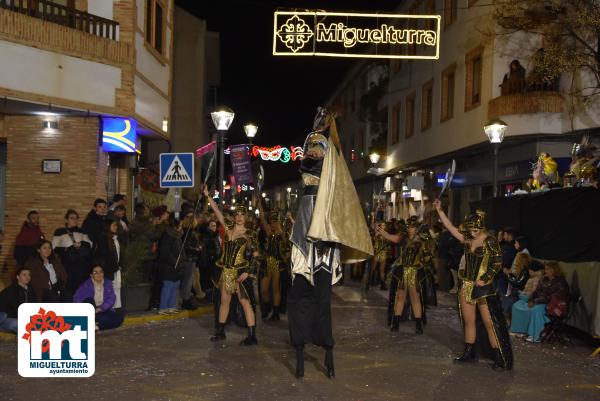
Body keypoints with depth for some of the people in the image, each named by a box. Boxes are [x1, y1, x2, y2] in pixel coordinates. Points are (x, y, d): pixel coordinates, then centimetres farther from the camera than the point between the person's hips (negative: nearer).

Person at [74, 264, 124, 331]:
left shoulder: (108, 283, 2)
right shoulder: (86, 285, -6)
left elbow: (112, 298, -7)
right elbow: (76, 298, -14)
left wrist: (100, 308, -21)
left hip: (103, 311, 2)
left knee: (119, 317, -23)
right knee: (89, 300, -32)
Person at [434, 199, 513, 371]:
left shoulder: (490, 241, -10)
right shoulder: (468, 240, 8)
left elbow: (497, 262, -13)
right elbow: (450, 227, 8)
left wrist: (484, 279, -18)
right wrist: (439, 210, 4)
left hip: (483, 288, -6)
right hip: (466, 286, 7)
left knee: (490, 323, -5)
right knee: (468, 321, 13)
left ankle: (500, 359, 0)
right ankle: (469, 353, 24)